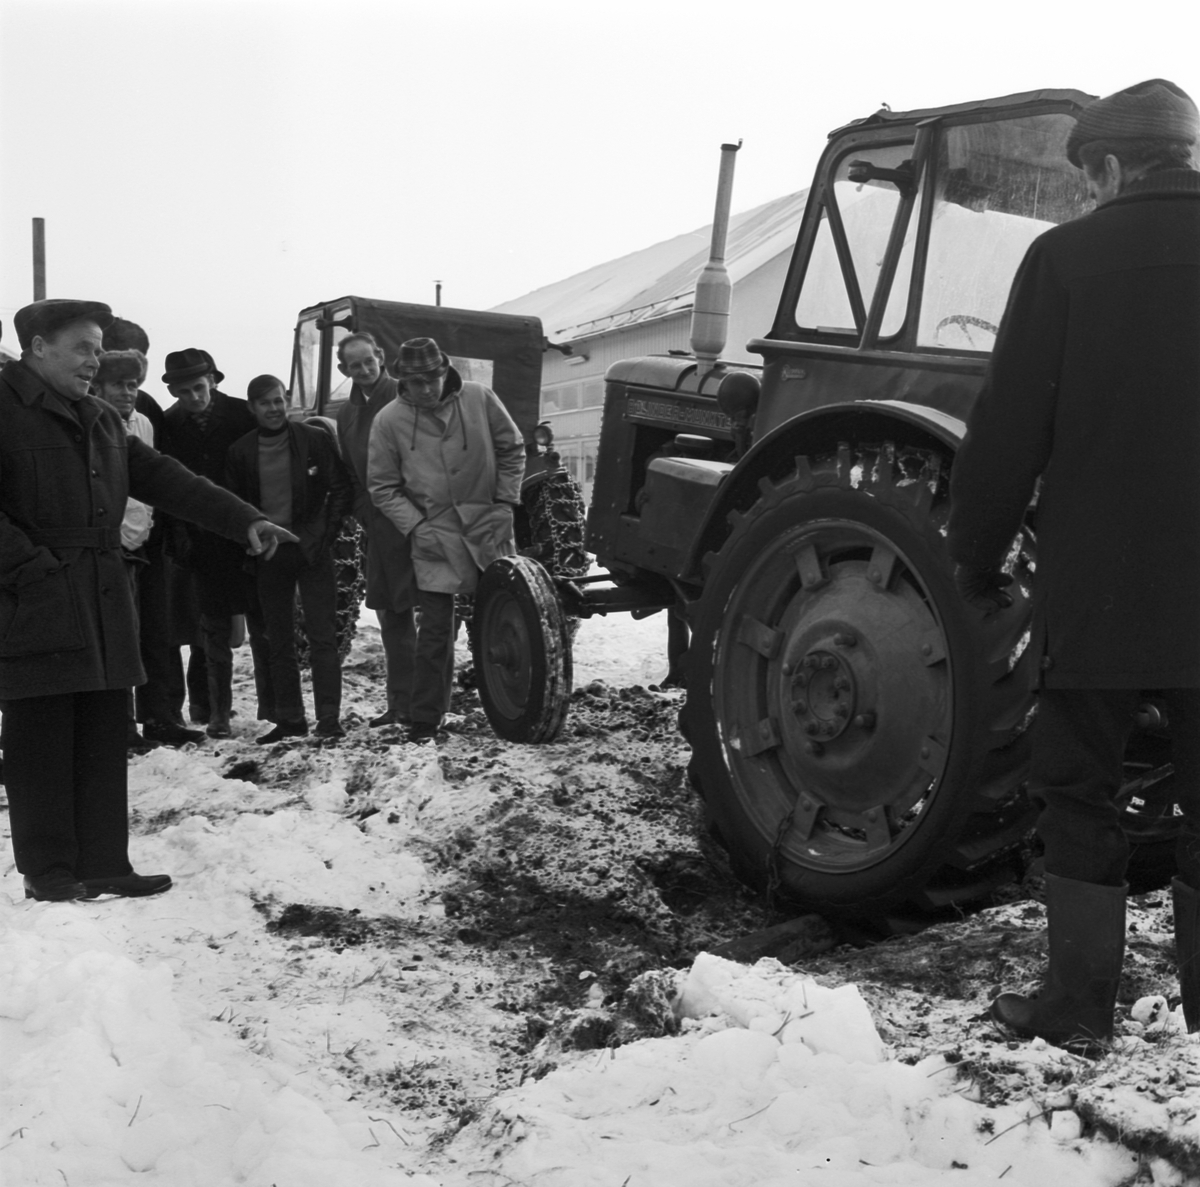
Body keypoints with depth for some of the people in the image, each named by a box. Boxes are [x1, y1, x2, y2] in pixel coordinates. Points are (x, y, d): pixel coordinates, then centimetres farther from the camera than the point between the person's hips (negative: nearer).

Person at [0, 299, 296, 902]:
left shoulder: (101, 419, 19)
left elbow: (163, 478, 17)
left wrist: (243, 519, 8)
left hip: (102, 602, 8)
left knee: (105, 738, 9)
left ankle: (104, 864, 17)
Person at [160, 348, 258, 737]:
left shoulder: (242, 414, -4)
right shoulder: (168, 425, 1)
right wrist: (178, 532, -6)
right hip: (201, 541, 1)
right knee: (214, 629, 5)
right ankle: (219, 712, 13)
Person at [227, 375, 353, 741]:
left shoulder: (315, 440, -1)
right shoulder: (240, 452, 5)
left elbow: (341, 488, 2)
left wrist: (326, 534, -5)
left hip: (312, 549, -3)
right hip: (268, 553, 3)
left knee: (322, 636, -4)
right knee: (276, 639, 7)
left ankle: (329, 717, -1)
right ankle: (288, 718, 16)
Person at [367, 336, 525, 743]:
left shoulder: (479, 399, -5)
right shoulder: (389, 421, -7)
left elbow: (512, 450, 7)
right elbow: (382, 487, -1)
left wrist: (506, 502, -1)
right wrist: (415, 527, -11)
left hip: (489, 526, 2)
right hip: (434, 535, -1)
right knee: (436, 629, -1)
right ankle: (425, 719, 8)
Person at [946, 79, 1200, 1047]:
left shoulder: (1068, 257, -6)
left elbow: (1008, 429, -8)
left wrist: (977, 564, 2)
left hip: (1095, 582, -3)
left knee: (1079, 794, 11)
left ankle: (1080, 1002, 17)